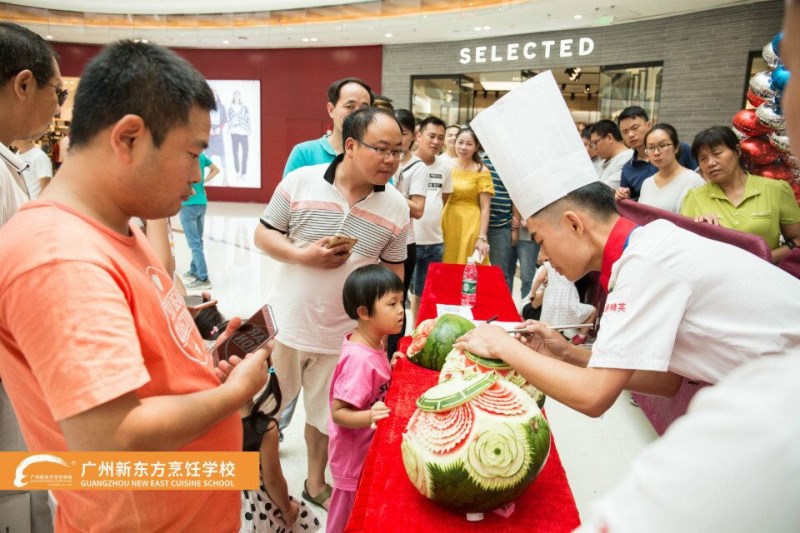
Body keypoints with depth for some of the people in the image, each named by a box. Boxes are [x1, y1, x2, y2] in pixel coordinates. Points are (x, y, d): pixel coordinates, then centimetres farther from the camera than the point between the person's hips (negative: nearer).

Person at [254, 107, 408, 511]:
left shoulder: (396, 207, -7)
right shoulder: (299, 182, -12)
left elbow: (393, 270, 2)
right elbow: (263, 236, -4)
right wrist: (303, 255, -22)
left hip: (343, 334, 1)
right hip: (286, 323, -1)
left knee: (324, 416, 20)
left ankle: (315, 484, 45)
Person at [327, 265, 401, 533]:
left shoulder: (372, 343, -5)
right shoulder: (360, 359, -32)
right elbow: (338, 413, -28)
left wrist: (391, 368, -4)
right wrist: (369, 417, -43)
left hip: (369, 448, 9)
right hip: (356, 455, -9)